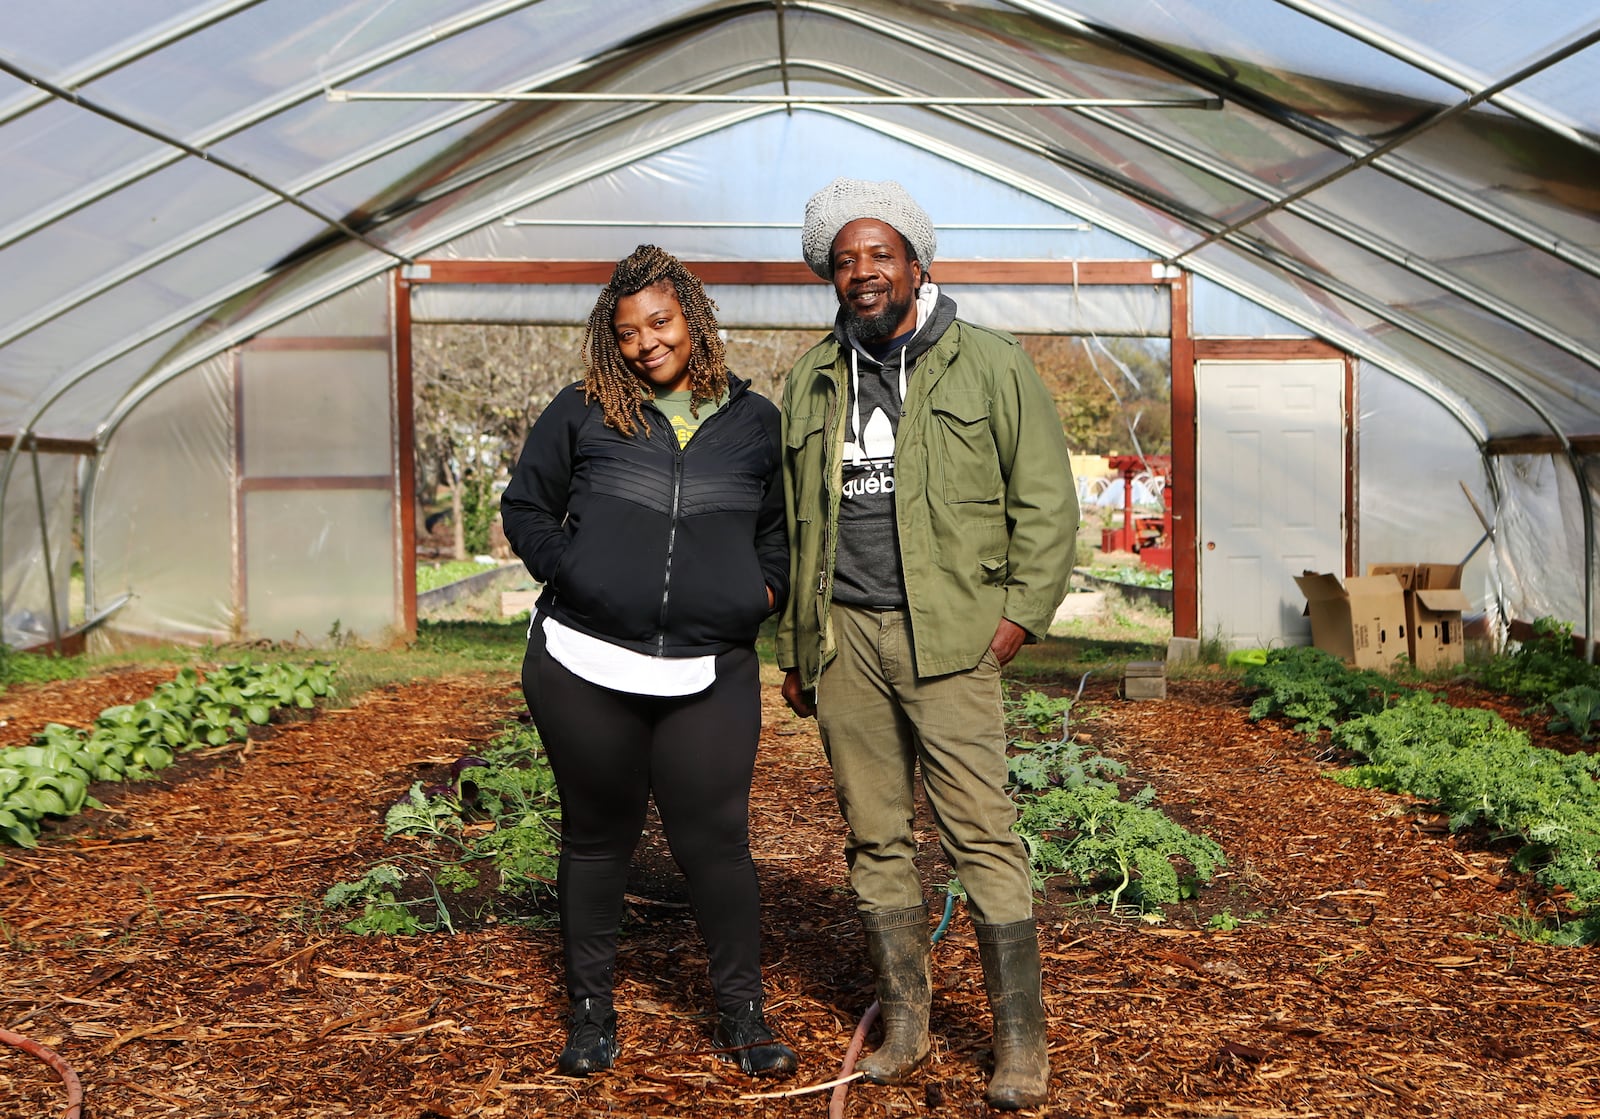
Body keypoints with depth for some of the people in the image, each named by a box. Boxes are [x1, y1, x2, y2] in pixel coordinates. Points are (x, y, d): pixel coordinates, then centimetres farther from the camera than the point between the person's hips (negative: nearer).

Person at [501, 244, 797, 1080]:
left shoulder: (755, 421, 10)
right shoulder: (581, 413, 6)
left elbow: (784, 524, 22)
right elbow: (524, 508, 13)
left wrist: (766, 588, 6)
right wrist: (568, 574, -1)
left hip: (709, 676, 0)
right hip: (584, 667, 0)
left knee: (716, 843, -1)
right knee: (597, 839, 10)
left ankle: (741, 1012, 17)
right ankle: (590, 1010, 25)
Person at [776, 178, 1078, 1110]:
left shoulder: (989, 365, 3)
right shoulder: (812, 382, 15)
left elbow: (1046, 497, 2)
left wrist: (1024, 611, -6)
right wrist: (794, 645, 16)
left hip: (946, 634, -4)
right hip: (843, 635, 4)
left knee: (983, 832, -6)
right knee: (876, 836, 9)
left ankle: (1024, 1042, 3)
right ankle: (906, 1023, 21)